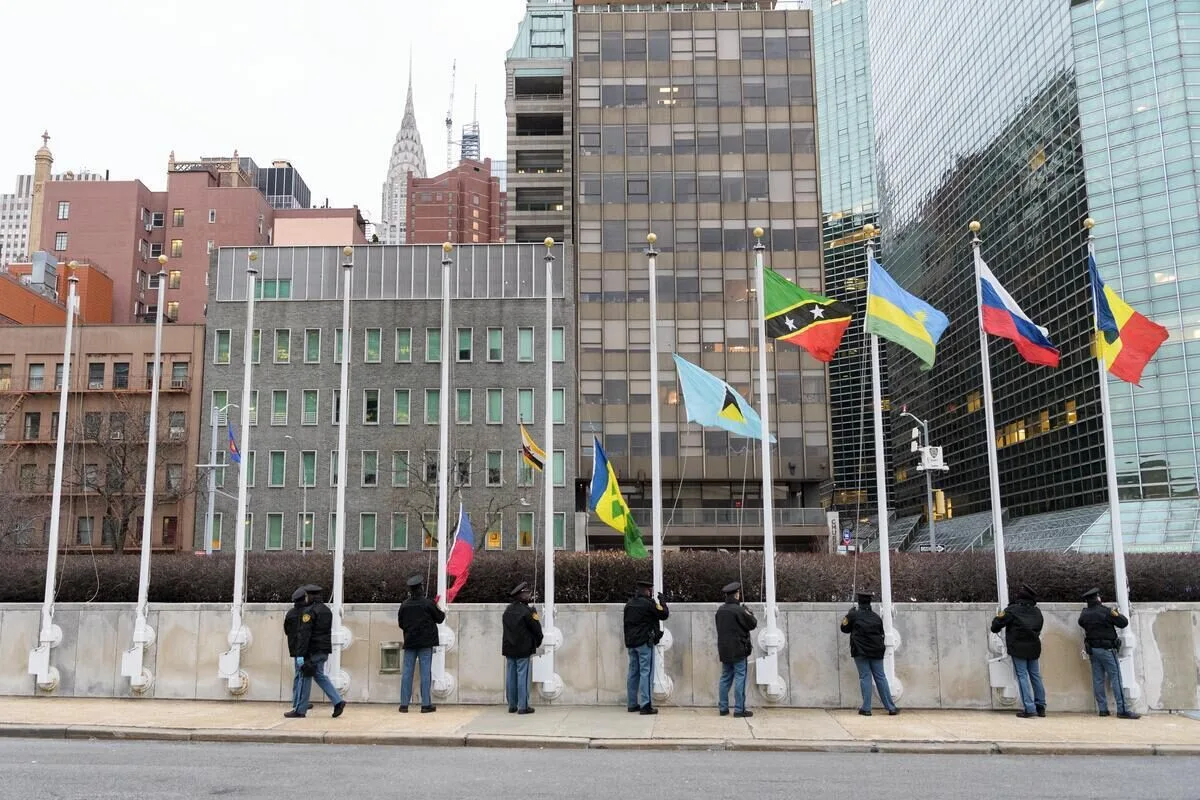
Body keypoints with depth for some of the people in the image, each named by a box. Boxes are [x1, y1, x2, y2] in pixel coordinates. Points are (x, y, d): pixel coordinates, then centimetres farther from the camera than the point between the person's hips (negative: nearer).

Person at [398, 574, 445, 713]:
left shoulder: (404, 605, 0)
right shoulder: (428, 603, -10)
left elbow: (401, 624, 8)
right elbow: (440, 619, 0)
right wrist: (440, 610, 18)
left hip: (409, 642, 3)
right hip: (425, 643, -3)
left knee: (407, 672, 7)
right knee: (425, 672, 1)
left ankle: (404, 704, 7)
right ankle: (426, 704, 1)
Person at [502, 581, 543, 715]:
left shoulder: (508, 610, 8)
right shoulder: (526, 611, -14)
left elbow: (507, 629, 14)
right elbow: (536, 628, -8)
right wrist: (538, 641, 9)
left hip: (509, 649, 7)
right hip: (523, 649, -7)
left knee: (511, 677, 10)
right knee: (522, 676, -3)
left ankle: (512, 705, 15)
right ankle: (523, 706, -2)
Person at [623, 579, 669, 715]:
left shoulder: (629, 603, 9)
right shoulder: (649, 603, -13)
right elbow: (664, 614, -6)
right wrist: (661, 600, 7)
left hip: (631, 642, 7)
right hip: (644, 642, -7)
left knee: (633, 672, 13)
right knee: (646, 672, -5)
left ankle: (632, 704, 17)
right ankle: (646, 705, -7)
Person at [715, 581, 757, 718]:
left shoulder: (720, 610, 7)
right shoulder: (739, 610, -16)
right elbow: (753, 624, -8)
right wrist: (748, 612, 7)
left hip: (724, 649, 7)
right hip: (738, 650, -7)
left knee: (725, 678, 12)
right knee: (740, 678, -1)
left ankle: (723, 708, 14)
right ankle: (739, 709, -2)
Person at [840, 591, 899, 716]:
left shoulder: (853, 615, -4)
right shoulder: (876, 617, 8)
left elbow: (844, 628, 10)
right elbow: (882, 634, 14)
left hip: (860, 651, -3)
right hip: (876, 651, 3)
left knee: (865, 677, 0)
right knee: (880, 677, 8)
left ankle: (866, 708, -4)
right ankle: (891, 707, 9)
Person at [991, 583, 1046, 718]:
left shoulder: (1012, 610, -10)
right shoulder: (1037, 611, 7)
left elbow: (997, 624, -8)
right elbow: (1039, 627, 13)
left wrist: (995, 629, 13)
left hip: (1018, 648, -5)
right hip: (1034, 647, 5)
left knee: (1022, 676, -2)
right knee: (1035, 676, 13)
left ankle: (1029, 708, -8)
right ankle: (1041, 707, 17)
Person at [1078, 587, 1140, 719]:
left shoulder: (1084, 614, 2)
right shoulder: (1106, 611, -14)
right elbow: (1123, 623, -6)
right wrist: (1118, 614, 11)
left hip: (1092, 650, 6)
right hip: (1107, 649, -6)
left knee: (1098, 679, 7)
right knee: (1116, 679, -4)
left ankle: (1102, 709, 9)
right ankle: (1122, 710, -7)